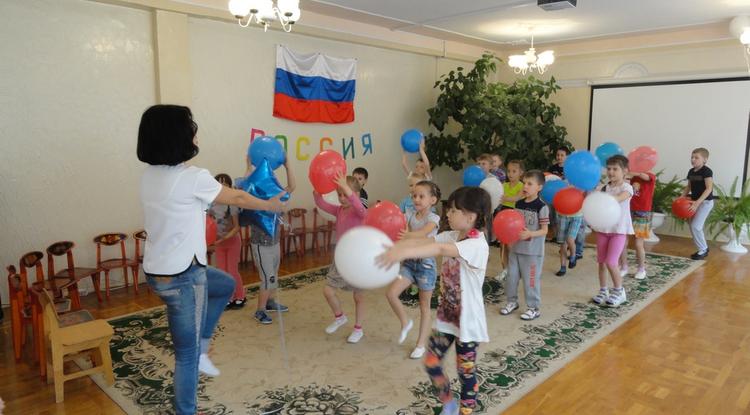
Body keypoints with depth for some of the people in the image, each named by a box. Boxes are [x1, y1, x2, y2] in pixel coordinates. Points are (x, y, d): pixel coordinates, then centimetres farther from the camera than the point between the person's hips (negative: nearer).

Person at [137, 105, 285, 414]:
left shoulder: (149, 175, 3)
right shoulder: (192, 178, -20)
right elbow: (237, 198, -5)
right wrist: (270, 205, 12)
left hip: (158, 271, 8)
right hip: (182, 278, -8)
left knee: (226, 285, 29)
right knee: (187, 354, 9)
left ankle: (200, 349, 29)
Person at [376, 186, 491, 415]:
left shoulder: (477, 245, -24)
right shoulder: (452, 236, 1)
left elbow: (440, 250, -40)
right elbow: (422, 241, -9)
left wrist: (403, 253, -51)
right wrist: (392, 247, -23)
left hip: (467, 320, -7)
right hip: (446, 315, 7)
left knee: (466, 371, 10)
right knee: (431, 362, 11)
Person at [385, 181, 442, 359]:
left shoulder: (433, 218, -13)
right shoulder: (410, 214, 1)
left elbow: (423, 233, -34)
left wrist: (407, 235, -54)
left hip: (426, 264, -4)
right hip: (409, 262, 5)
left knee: (424, 306, 8)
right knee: (391, 293, -12)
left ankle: (421, 344, 22)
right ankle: (405, 323, 15)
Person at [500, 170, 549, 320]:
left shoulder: (541, 207, -14)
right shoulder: (519, 204, 5)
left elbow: (544, 230, -14)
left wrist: (530, 234, -29)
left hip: (533, 251, -6)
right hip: (516, 248, 6)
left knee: (531, 279, 3)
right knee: (512, 276, 14)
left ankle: (534, 307, 18)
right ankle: (512, 301, 32)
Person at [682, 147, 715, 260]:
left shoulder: (707, 171, -16)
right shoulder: (691, 171, 6)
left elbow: (709, 189, -22)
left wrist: (698, 202, -30)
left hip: (705, 202, -8)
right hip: (695, 201, 8)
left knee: (696, 226, -11)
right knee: (693, 227, 10)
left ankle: (703, 250, 5)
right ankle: (703, 248, 25)